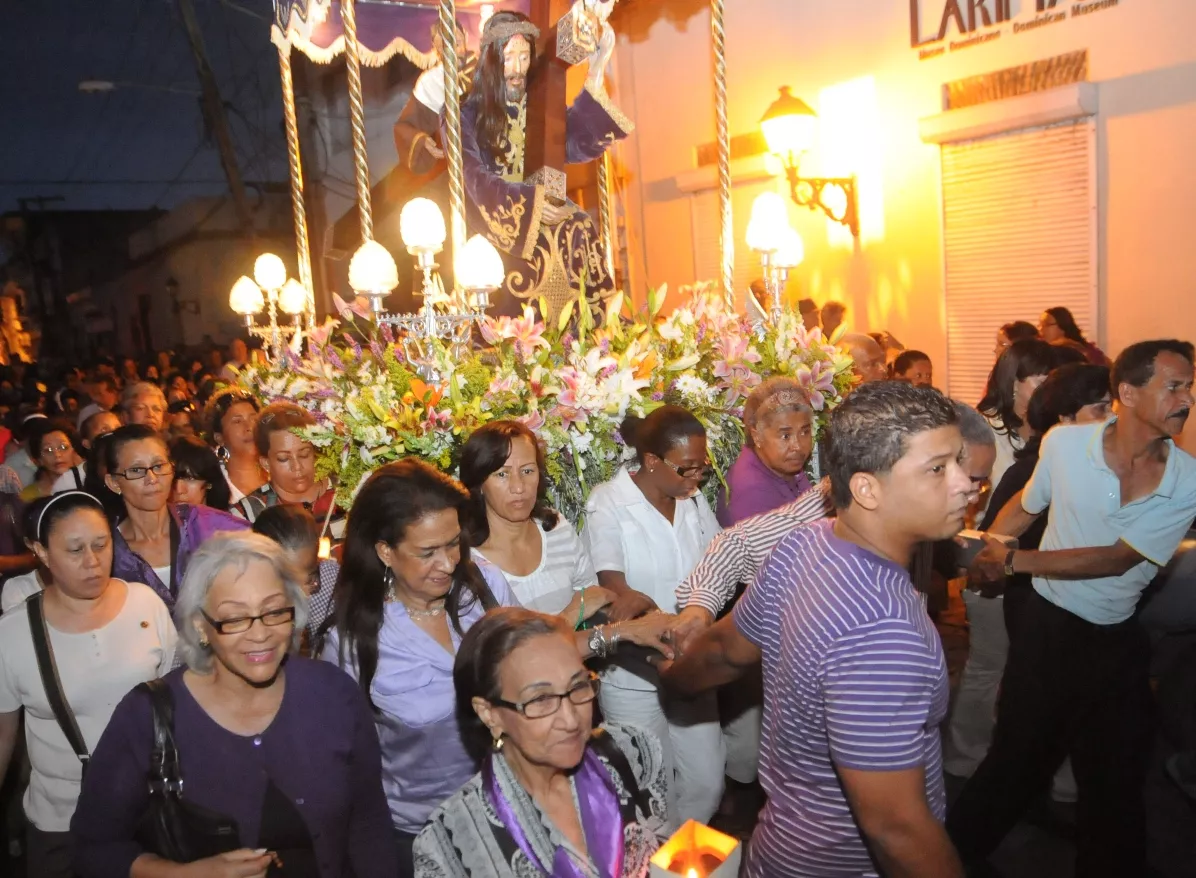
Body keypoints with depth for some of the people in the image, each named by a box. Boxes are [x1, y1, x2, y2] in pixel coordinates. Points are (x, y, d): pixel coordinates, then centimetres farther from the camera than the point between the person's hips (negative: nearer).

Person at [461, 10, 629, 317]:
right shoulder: (466, 113, -3)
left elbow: (577, 142, -9)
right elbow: (474, 180, -13)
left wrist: (597, 71, -17)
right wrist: (527, 203, -26)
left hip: (538, 207, 4)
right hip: (491, 217, -4)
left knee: (581, 229, -24)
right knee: (544, 248, -30)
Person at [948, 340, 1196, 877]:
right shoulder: (1064, 443, -13)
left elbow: (1116, 559, -17)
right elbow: (1025, 505, 6)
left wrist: (1013, 560, -18)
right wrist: (987, 548, -9)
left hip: (1118, 643, 1)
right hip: (1047, 623, -1)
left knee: (1115, 776, 14)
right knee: (1018, 754, 13)